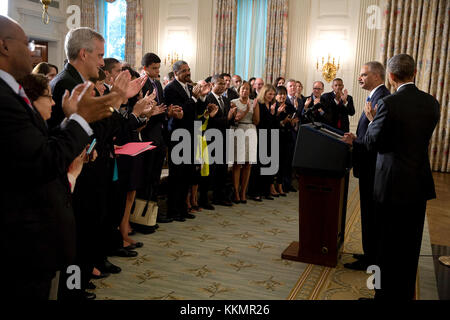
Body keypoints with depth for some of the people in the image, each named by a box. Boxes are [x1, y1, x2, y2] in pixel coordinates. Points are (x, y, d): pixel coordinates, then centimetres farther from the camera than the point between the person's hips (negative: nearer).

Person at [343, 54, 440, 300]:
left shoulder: (389, 103, -17)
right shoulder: (431, 103, 2)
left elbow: (373, 143, -11)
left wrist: (372, 119, 8)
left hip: (393, 184, -6)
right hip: (420, 185, 6)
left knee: (389, 245, 8)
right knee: (411, 244, 18)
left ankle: (387, 293, 20)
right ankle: (406, 293, 33)